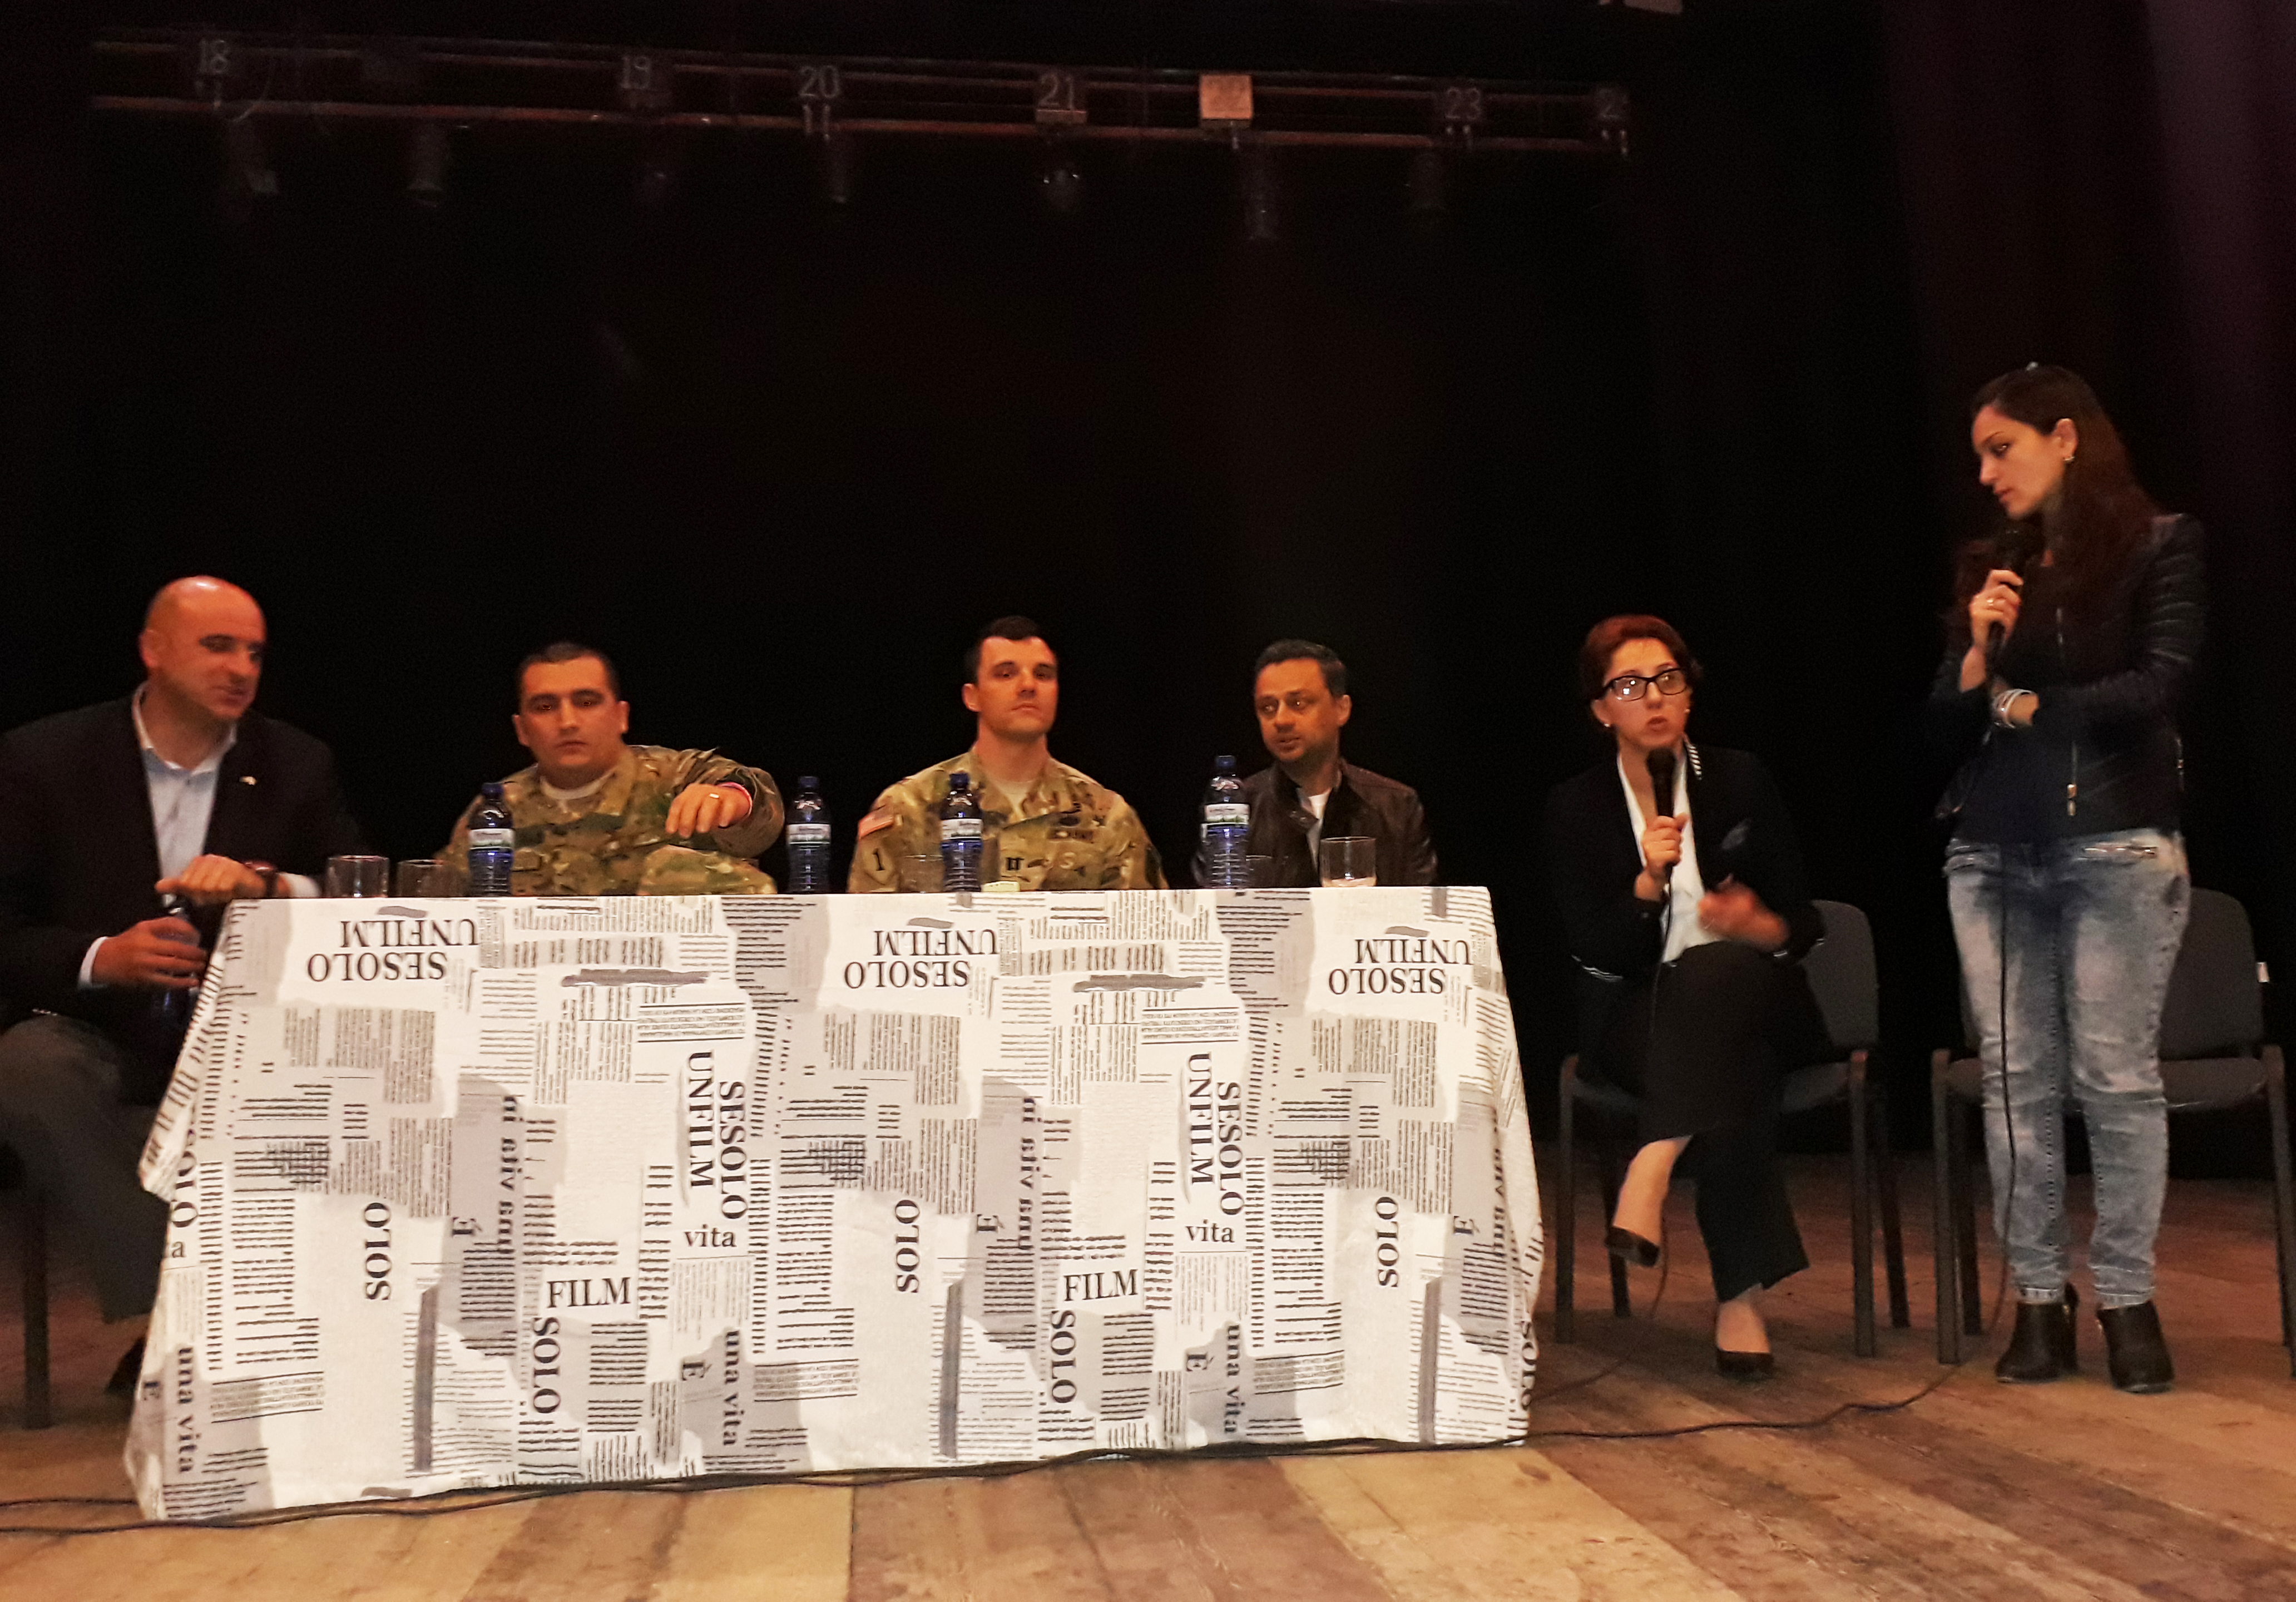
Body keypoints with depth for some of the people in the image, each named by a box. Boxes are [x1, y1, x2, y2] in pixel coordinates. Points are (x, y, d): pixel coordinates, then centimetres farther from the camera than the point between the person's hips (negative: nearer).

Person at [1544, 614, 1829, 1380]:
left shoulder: (1740, 780, 4)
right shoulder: (1575, 807, 1)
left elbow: (1803, 924, 4)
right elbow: (1596, 954, -7)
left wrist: (1758, 927, -20)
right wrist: (1649, 880, -25)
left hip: (1749, 1003, 1)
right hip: (1634, 1019, -1)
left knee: (1714, 970, -37)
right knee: (1736, 1083, -35)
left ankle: (1653, 1166, -41)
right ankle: (1740, 1294, -32)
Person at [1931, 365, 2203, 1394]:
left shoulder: (2159, 546, 4)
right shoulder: (1989, 572, 15)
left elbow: (2158, 685, -7)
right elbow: (1946, 729, 12)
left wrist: (2030, 705, 0)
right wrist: (1979, 652, -6)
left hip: (2116, 845, -4)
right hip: (1993, 854, 4)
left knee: (2116, 1077, -4)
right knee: (2016, 1078, 2)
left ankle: (2127, 1299, 8)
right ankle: (2039, 1299, 9)